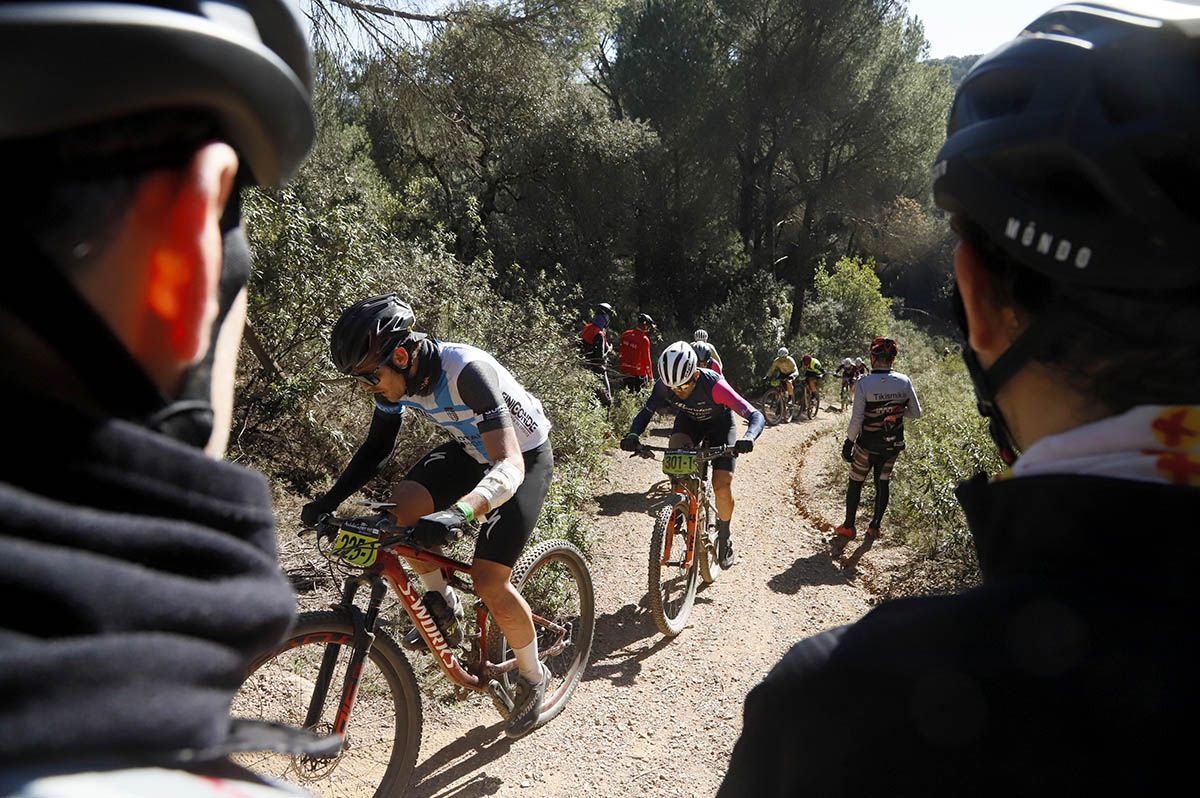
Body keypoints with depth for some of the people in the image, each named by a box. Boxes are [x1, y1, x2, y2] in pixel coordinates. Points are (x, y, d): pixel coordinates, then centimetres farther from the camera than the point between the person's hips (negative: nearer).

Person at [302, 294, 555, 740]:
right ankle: (443, 607, 7)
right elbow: (377, 447, 1)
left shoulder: (466, 371, -37)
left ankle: (533, 677, 14)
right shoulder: (397, 376, -15)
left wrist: (457, 514, -60)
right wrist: (330, 499, -12)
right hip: (470, 450, 7)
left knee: (489, 580, -13)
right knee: (400, 504, -19)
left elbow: (509, 467, -44)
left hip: (525, 457, -6)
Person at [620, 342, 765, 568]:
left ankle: (724, 538, 13)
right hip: (689, 420, 3)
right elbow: (646, 411, -14)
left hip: (719, 423, -3)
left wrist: (748, 438, -60)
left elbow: (756, 416, -39)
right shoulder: (664, 386, -29)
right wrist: (633, 435, -34)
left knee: (722, 486, -13)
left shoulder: (714, 385, -39)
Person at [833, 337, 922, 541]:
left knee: (856, 482, 12)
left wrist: (848, 442, -7)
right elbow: (916, 413, 1)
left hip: (868, 443, -3)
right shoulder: (905, 381, -7)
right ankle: (875, 526, 25)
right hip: (893, 444, 3)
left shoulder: (864, 383, -19)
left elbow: (856, 420, -18)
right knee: (883, 482, 18)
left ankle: (848, 528, 17)